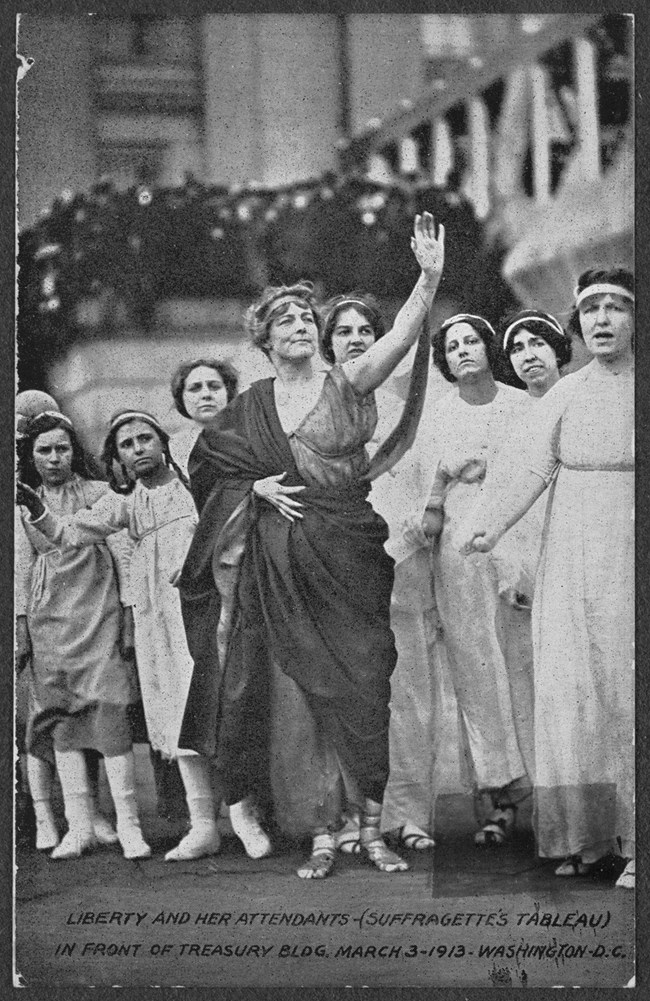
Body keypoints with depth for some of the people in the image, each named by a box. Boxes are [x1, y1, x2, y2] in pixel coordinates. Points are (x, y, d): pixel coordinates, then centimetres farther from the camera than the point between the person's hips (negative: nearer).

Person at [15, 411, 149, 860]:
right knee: (61, 719, -2)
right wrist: (20, 620, 9)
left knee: (109, 712, -13)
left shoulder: (100, 493, 6)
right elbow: (22, 566, 16)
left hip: (97, 615, -3)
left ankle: (128, 824, -13)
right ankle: (81, 823, 0)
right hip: (47, 619, 3)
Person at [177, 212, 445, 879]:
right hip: (281, 571, 2)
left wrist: (429, 277, -31)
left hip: (348, 558, -2)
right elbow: (209, 472, 18)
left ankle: (373, 828, 7)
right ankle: (322, 835, 8)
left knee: (364, 686, -3)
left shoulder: (346, 384, 1)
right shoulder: (250, 406, 8)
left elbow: (401, 337, -16)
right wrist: (257, 488, -2)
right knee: (296, 695, 1)